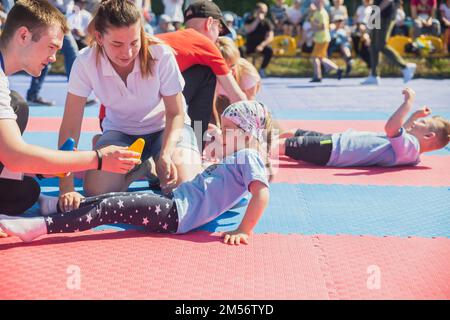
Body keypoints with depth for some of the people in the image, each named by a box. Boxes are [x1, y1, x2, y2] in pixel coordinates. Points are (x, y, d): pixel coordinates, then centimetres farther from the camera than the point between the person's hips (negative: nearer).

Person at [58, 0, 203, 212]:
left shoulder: (161, 55, -28)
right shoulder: (85, 63, -24)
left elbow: (175, 114, -16)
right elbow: (70, 127, -23)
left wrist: (165, 155, -35)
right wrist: (66, 187, -31)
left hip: (164, 128, -2)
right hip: (119, 130, 2)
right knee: (95, 190, -21)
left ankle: (157, 167, 10)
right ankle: (140, 169, 11)